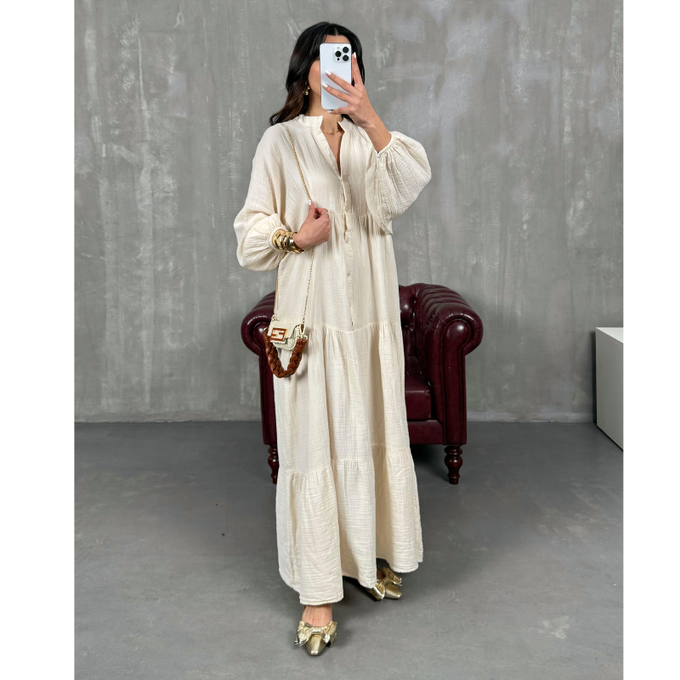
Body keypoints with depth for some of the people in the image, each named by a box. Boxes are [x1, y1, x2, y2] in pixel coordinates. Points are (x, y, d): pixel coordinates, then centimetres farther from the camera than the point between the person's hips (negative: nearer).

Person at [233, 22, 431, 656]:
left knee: (372, 434, 12)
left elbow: (405, 187, -11)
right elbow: (250, 234, 2)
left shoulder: (369, 141, 11)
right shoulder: (281, 140, 2)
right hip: (311, 318, -3)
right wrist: (296, 237, -16)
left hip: (371, 317, 4)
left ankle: (373, 554, 32)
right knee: (312, 444, -3)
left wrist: (370, 118, -21)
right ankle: (317, 592, 6)